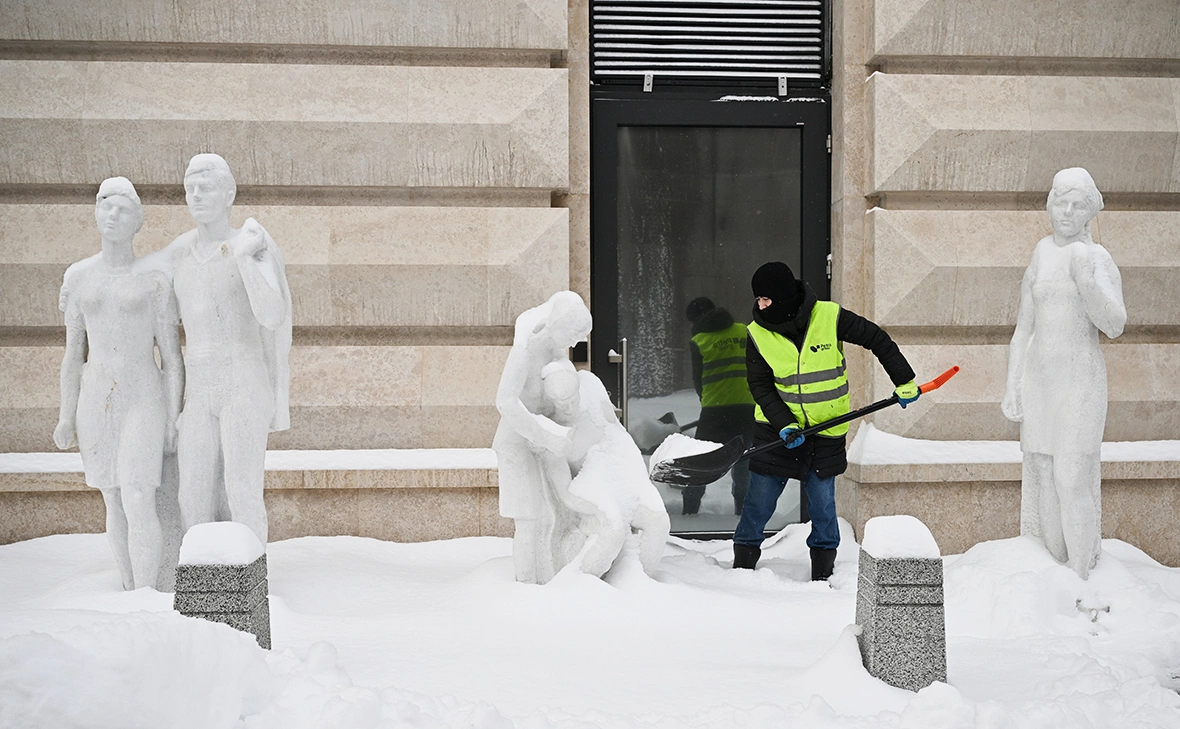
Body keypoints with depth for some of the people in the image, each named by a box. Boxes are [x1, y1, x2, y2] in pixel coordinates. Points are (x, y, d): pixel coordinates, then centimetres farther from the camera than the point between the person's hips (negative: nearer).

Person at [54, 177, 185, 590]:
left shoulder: (155, 281, -4)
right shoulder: (79, 277, 5)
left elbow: (172, 358, -3)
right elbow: (73, 353, 9)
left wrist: (173, 423, -7)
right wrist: (67, 417, 3)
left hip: (144, 403, -4)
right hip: (96, 402, 4)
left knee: (138, 504, -14)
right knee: (115, 502, 10)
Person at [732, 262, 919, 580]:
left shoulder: (830, 317, -15)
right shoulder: (758, 333, -9)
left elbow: (877, 339, -3)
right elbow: (760, 386, -5)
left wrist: (904, 381, -3)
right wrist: (785, 424, -17)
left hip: (826, 429, -1)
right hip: (777, 427, 1)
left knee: (823, 503, 5)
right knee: (759, 500, 3)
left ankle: (823, 571, 23)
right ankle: (742, 566, 18)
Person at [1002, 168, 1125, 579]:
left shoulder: (1099, 260, -5)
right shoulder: (1040, 258, 8)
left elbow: (1114, 326, -14)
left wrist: (1086, 281, -28)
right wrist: (1012, 387, 8)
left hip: (1079, 379, -4)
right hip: (1038, 378, 5)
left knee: (1072, 481, -8)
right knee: (1043, 479, 7)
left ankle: (1080, 580, 2)